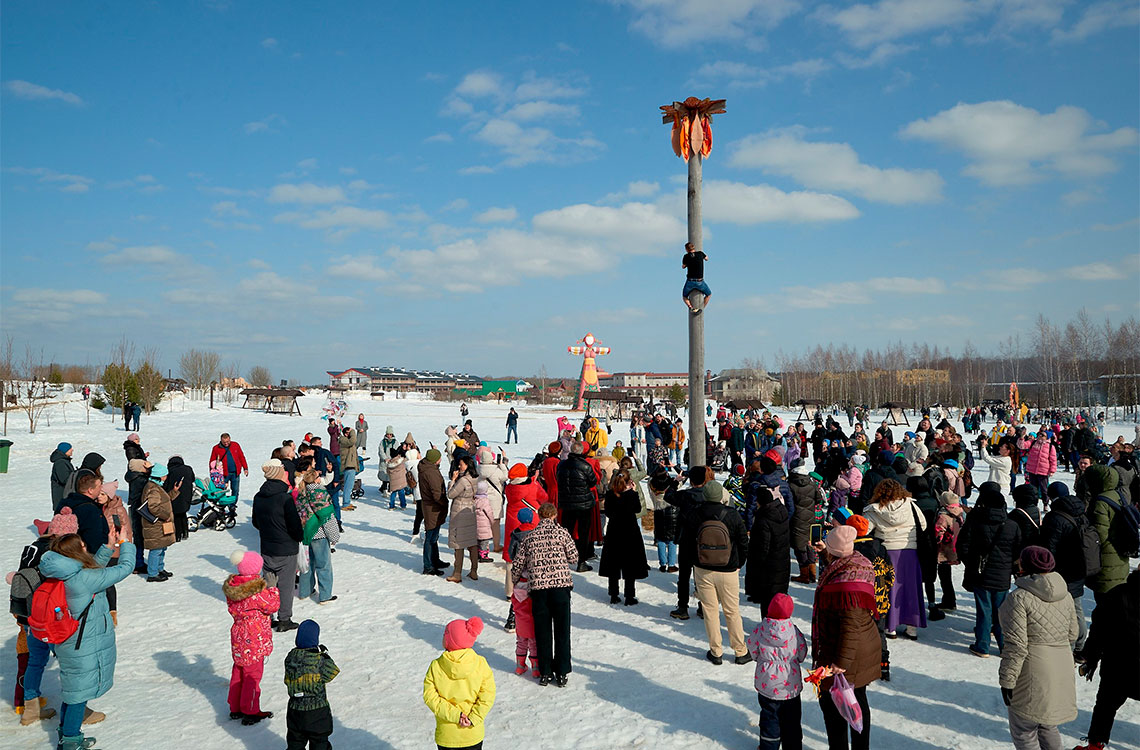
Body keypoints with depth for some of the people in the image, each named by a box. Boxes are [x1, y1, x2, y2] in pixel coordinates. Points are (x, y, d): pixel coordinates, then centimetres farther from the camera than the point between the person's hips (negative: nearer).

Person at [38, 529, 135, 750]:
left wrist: (108, 547, 9)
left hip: (69, 646, 9)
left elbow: (93, 570, 14)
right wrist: (126, 543, -3)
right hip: (85, 650, -9)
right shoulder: (83, 580, -28)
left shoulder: (63, 576, -4)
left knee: (72, 691, 23)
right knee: (80, 694, 7)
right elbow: (125, 567, -20)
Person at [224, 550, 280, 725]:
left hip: (238, 635, 8)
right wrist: (273, 590, 1)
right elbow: (272, 606, -15)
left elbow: (232, 609, 10)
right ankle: (250, 712, 14)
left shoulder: (231, 587, -2)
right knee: (252, 674, 5)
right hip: (254, 639, -7)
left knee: (238, 672, 20)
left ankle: (235, 708, 31)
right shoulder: (258, 590, -25)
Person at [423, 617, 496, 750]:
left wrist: (454, 714, -13)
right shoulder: (481, 664, -12)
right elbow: (487, 695, -13)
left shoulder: (435, 666, -13)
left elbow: (430, 697, -13)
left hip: (446, 735, -1)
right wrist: (473, 719, -11)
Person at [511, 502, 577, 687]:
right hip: (561, 584, -2)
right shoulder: (561, 532, 2)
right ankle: (561, 673, 11)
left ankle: (545, 673, 16)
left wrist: (514, 582, 29)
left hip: (538, 587, 2)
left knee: (542, 632, 10)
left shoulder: (530, 536, 8)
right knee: (562, 630, 7)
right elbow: (574, 558, 1)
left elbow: (517, 564, 11)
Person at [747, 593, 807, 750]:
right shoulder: (794, 630, -16)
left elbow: (753, 649, -2)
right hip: (792, 685, 1)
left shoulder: (760, 630, -18)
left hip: (768, 685, -1)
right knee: (791, 719, 18)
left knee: (769, 716, 15)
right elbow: (802, 653, -1)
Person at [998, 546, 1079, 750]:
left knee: (1024, 732, 7)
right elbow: (1072, 633, 13)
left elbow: (1016, 646, -21)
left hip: (1032, 675, -7)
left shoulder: (1019, 597, -19)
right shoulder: (1064, 594, 3)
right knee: (1047, 726, 25)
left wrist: (1007, 680, -14)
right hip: (1061, 670, 7)